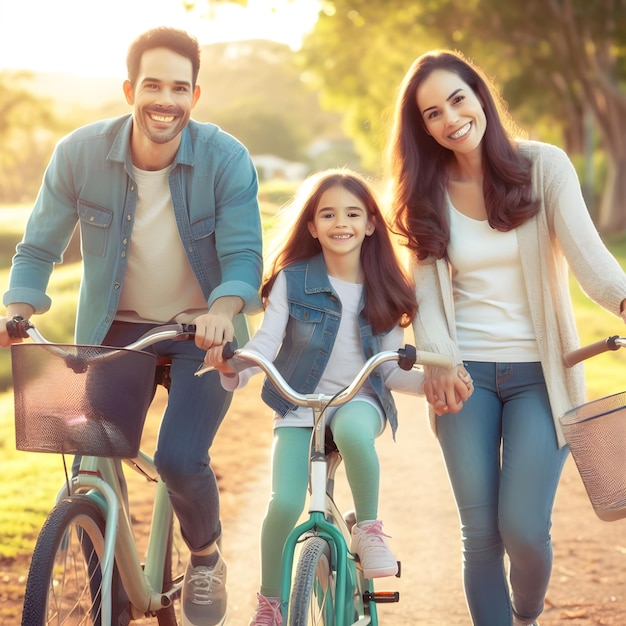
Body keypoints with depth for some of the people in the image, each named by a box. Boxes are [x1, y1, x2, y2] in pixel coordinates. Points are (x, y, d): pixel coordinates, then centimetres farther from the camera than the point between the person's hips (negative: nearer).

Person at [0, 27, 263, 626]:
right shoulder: (79, 153, -14)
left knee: (179, 458, -20)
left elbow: (242, 255, -19)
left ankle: (206, 558, 13)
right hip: (114, 329, 2)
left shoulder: (226, 159, -17)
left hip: (201, 330, -2)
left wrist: (223, 310, -40)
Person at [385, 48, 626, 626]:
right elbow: (427, 290, 0)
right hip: (465, 375, 2)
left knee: (524, 529, -8)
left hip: (539, 372, -2)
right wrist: (438, 359, -19)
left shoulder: (543, 166, -4)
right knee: (481, 533, 2)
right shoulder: (427, 192, 4)